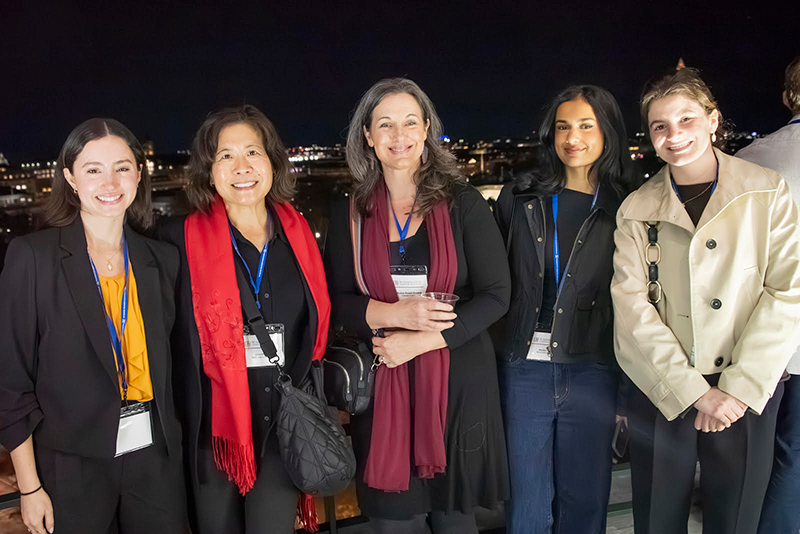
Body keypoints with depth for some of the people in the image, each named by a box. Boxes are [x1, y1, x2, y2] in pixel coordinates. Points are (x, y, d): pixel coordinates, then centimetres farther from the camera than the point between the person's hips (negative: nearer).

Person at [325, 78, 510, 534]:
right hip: (383, 388, 1)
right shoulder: (350, 213, 3)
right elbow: (334, 302, 3)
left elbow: (496, 295, -5)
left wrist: (420, 341, -14)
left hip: (458, 384, -1)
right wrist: (393, 314, -16)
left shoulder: (463, 204, -2)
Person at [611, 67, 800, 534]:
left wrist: (739, 388, -11)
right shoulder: (637, 209, 3)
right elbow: (632, 305, -4)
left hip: (747, 392, 0)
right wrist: (692, 391, -12)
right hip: (660, 392, 1)